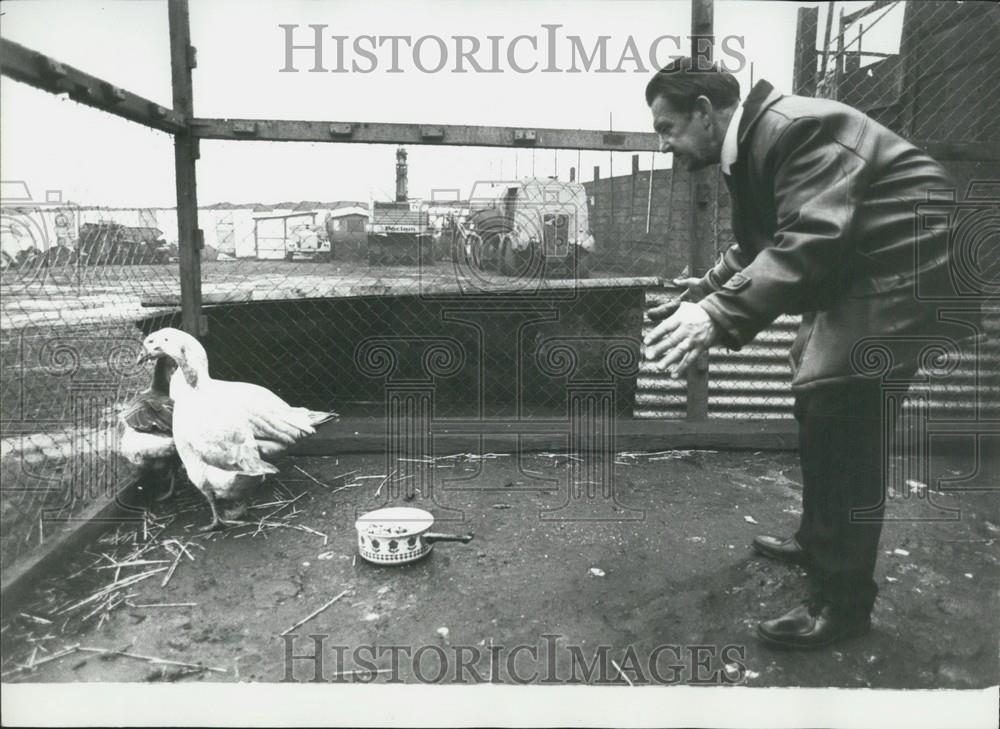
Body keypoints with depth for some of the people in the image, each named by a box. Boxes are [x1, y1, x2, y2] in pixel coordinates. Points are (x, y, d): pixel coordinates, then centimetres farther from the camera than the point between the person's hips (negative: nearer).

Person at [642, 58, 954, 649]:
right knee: (818, 400, 17)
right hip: (854, 267, 11)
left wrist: (721, 316, -42)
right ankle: (819, 542, 34)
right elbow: (756, 248, 15)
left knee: (842, 419, -14)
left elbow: (809, 242, -34)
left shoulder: (795, 129, -22)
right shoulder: (751, 144, 10)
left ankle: (844, 601, -3)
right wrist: (699, 299, 5)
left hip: (901, 260, -11)